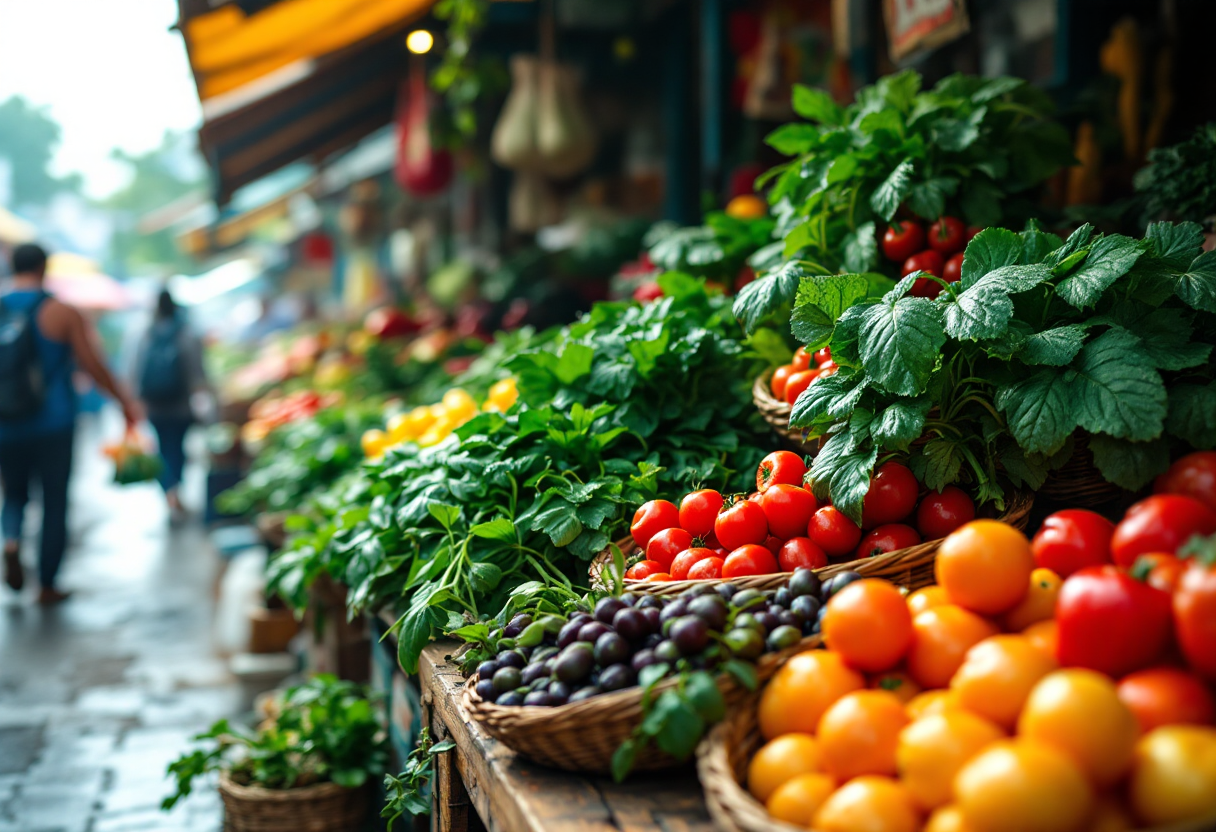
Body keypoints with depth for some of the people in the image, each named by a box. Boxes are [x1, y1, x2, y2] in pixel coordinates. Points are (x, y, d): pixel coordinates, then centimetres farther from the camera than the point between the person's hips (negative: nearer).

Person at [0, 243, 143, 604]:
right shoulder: (62, 313, -6)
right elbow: (94, 367, -4)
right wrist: (126, 401, 11)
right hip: (53, 426, -3)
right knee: (54, 504, 7)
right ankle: (47, 585, 11)